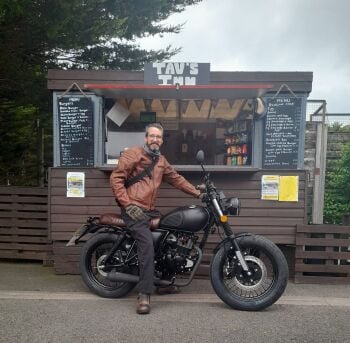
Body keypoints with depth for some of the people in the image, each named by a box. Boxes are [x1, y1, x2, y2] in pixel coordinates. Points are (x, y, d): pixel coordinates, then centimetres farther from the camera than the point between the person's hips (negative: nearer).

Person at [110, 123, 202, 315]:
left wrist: (197, 193, 18)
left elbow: (176, 179, 24)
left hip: (150, 210, 8)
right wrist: (128, 204, -17)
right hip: (134, 210, -8)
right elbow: (116, 178, -9)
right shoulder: (133, 154, -4)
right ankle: (144, 295, -20)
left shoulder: (161, 161, 19)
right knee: (147, 244, -25)